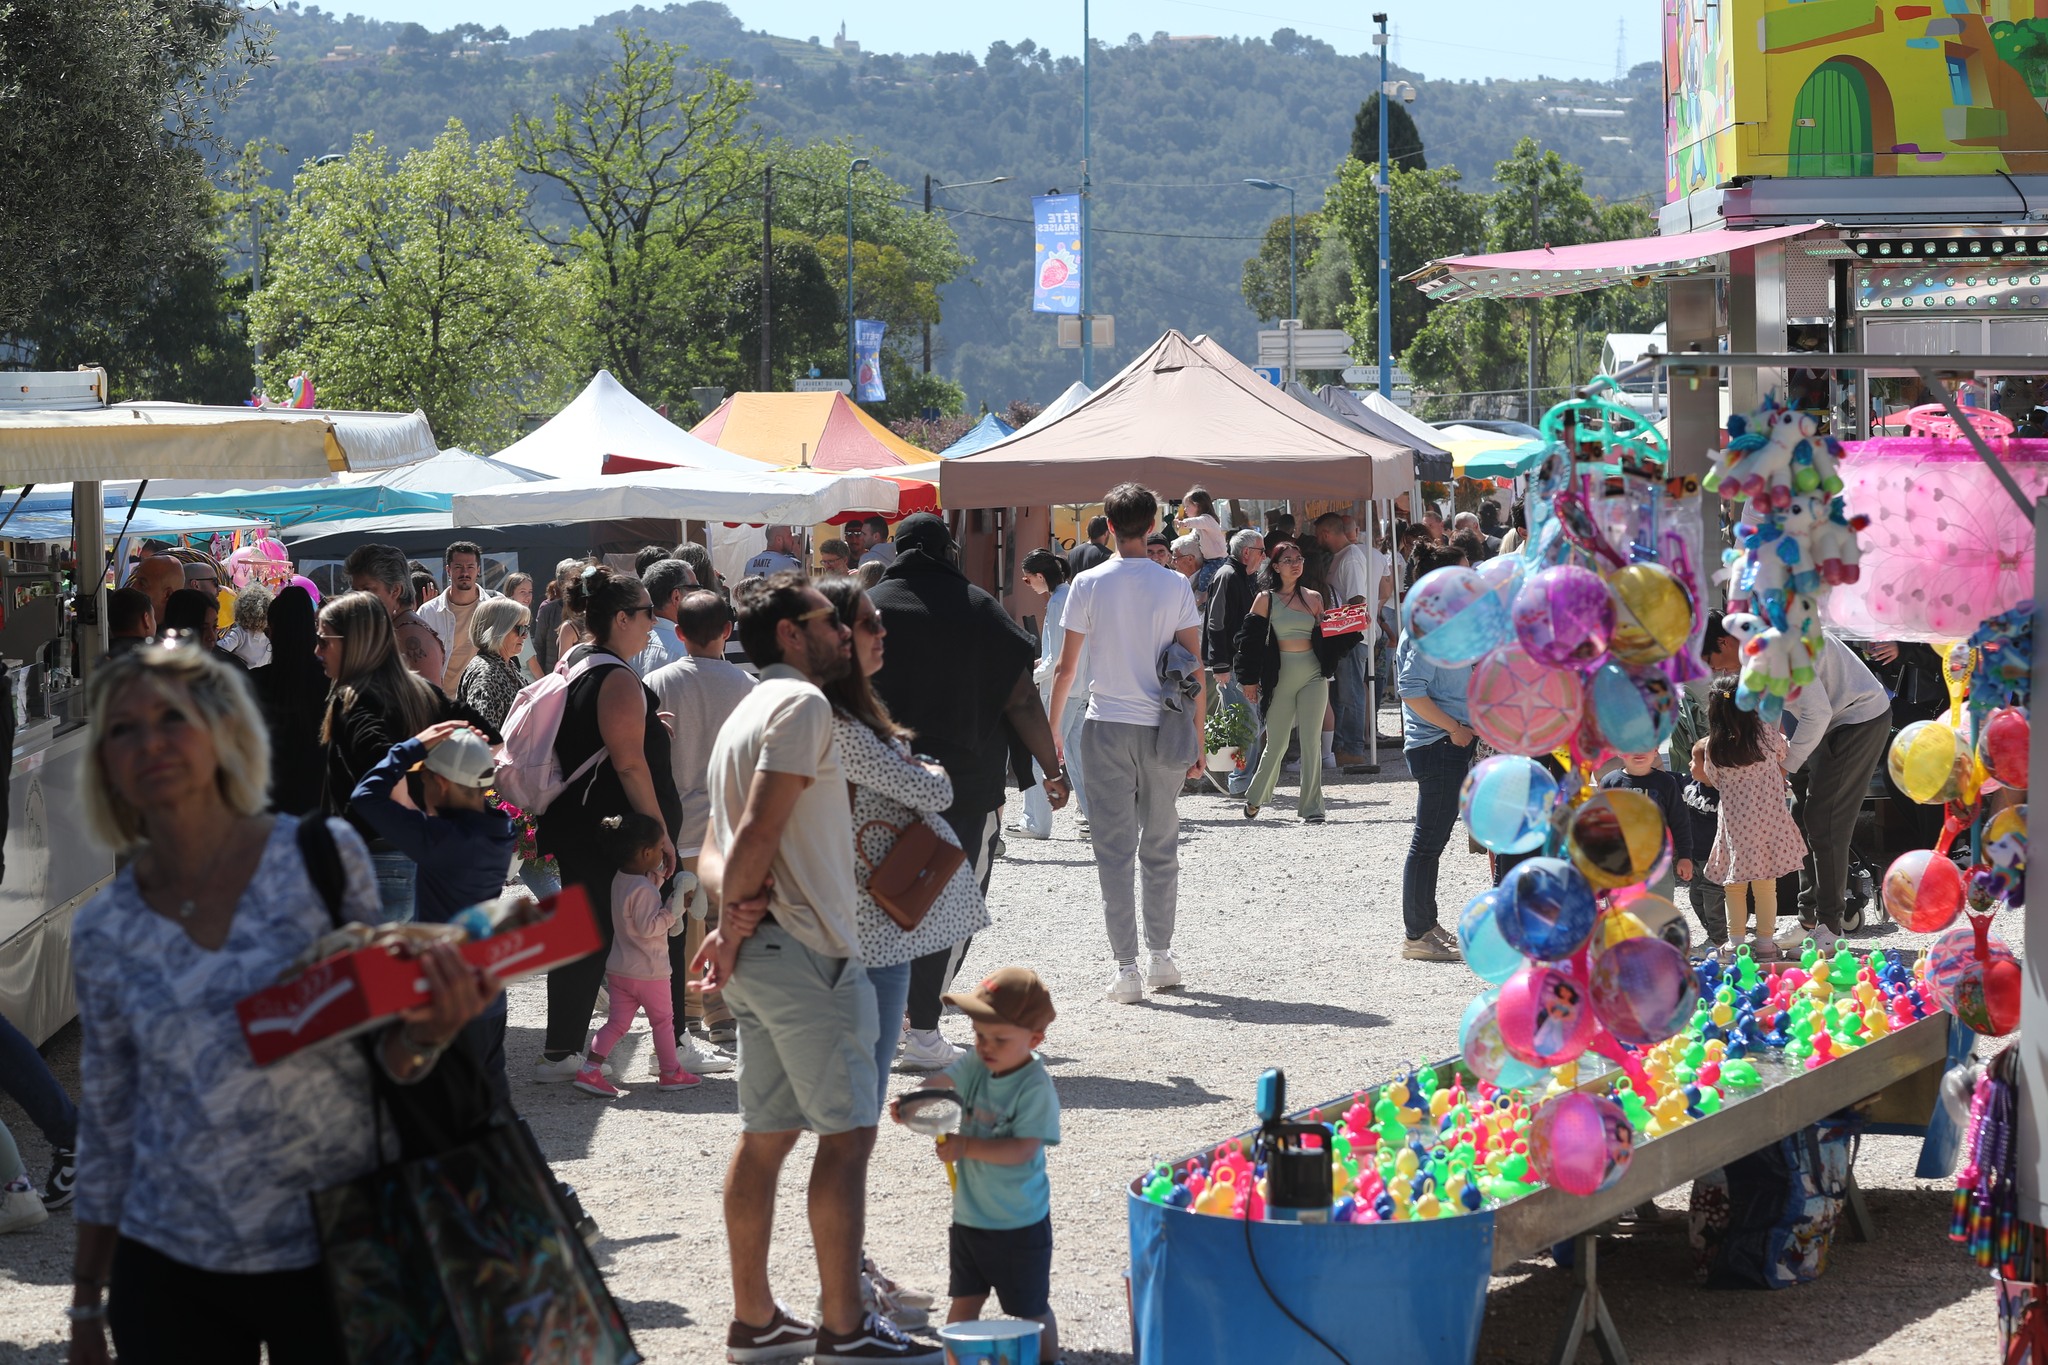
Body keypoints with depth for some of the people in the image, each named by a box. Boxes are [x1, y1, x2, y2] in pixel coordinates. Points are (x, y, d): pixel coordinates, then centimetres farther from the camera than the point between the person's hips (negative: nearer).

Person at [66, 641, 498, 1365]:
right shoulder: (104, 931, 3)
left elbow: (378, 1047, -1)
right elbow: (105, 1126, 11)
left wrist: (421, 1037, -24)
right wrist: (87, 1305, 13)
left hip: (329, 1253, -2)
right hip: (170, 1271, 2)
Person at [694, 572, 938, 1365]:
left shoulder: (750, 713, 21)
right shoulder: (802, 703, -10)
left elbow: (716, 848, 16)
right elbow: (760, 829, -19)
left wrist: (733, 911, -3)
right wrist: (736, 921, -8)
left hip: (763, 951, 10)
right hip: (805, 945, -10)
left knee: (767, 1134, 12)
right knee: (848, 1131, -7)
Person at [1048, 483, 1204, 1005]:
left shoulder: (1089, 584, -3)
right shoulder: (1175, 586, -2)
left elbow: (1067, 666, 0)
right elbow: (1194, 667, -2)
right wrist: (1197, 736, 6)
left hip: (1106, 727, -1)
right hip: (1162, 728, 1)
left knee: (1114, 850, 1)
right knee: (1160, 847, 15)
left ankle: (1126, 967, -3)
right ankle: (1160, 956, 19)